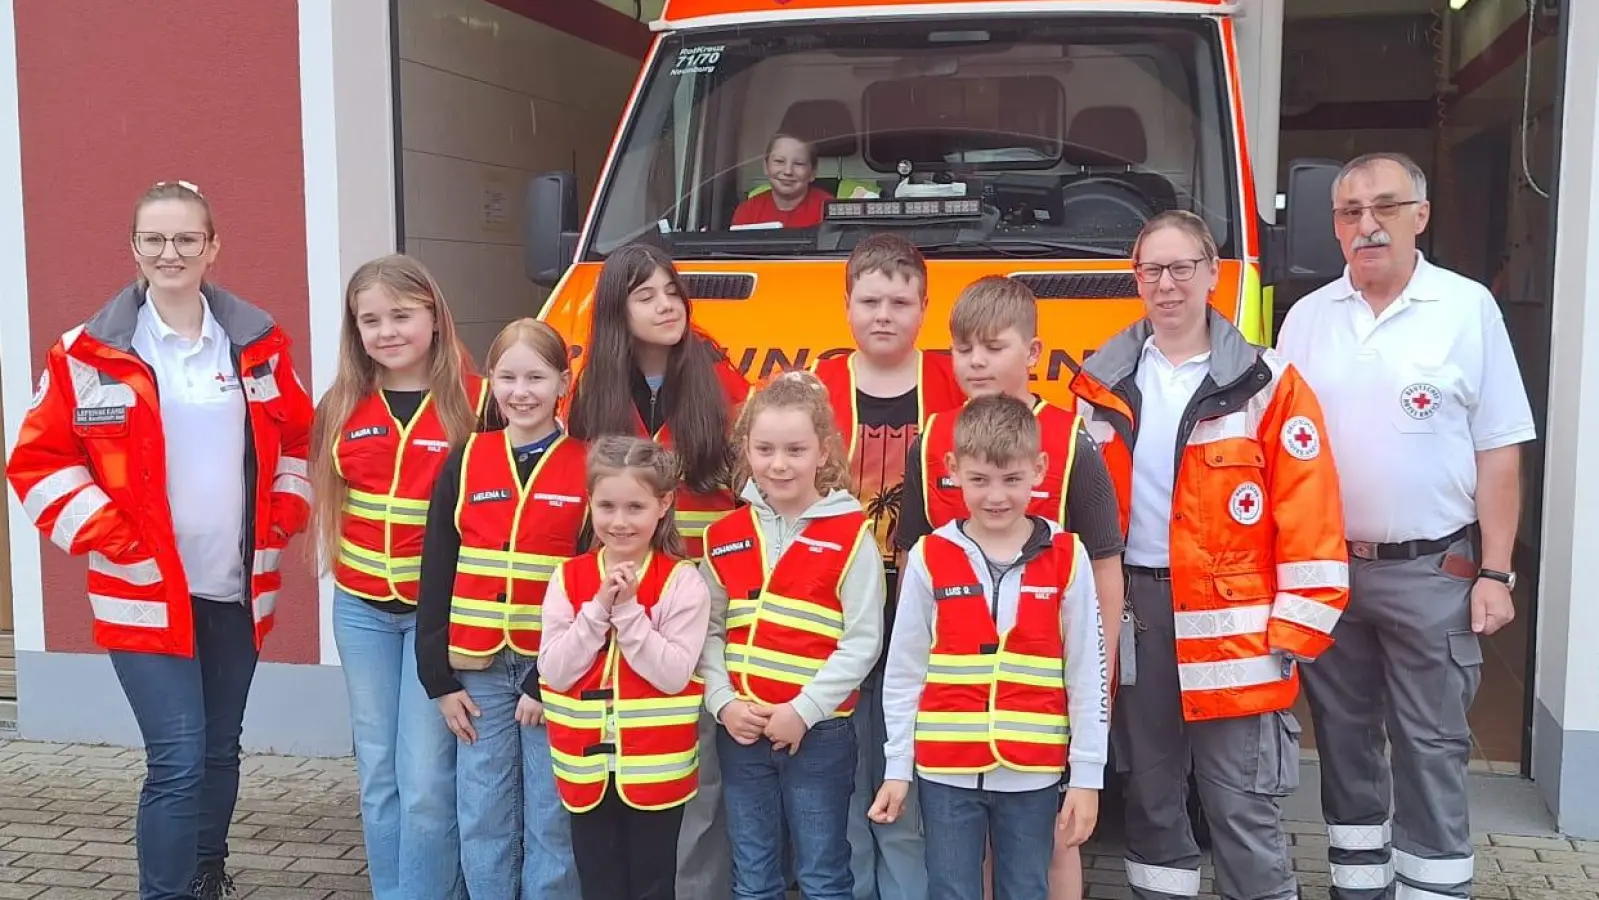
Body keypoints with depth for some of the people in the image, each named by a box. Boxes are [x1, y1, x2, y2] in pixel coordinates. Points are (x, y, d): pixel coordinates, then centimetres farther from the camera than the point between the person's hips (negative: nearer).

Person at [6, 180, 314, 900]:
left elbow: (298, 436, 16)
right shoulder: (90, 355, -5)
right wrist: (106, 535, -11)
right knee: (177, 762, -9)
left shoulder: (258, 345, 4)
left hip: (239, 589, 4)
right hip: (146, 590, -3)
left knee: (220, 752, 16)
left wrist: (287, 510, 4)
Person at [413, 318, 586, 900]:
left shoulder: (586, 467, -3)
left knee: (551, 821, 5)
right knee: (482, 820, 10)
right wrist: (439, 678, 1)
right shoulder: (464, 462, 4)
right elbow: (436, 578, 5)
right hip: (477, 670, 3)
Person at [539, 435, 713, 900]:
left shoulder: (682, 581, -9)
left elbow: (674, 674, -15)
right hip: (587, 766, 3)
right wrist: (599, 609, -16)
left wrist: (628, 610, -20)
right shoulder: (568, 578, 0)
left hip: (656, 769, -2)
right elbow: (554, 672, -6)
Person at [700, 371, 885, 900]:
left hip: (820, 732, -4)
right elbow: (708, 631, 6)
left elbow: (862, 641, -11)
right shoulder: (725, 537, 5)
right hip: (740, 732, 4)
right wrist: (723, 702, -8)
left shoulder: (851, 534, -8)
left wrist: (805, 710, -15)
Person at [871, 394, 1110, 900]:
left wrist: (1087, 774, -1)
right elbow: (903, 672, 2)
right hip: (946, 771, 0)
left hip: (1032, 773, 0)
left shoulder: (1067, 558, -4)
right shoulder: (929, 558, -3)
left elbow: (1088, 673, 0)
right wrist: (897, 767, 2)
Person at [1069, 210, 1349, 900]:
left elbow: (1309, 519, -6)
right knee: (1148, 793, 16)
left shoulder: (1266, 384, -4)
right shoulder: (1101, 382, 7)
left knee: (1242, 806, 1)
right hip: (1130, 616, 4)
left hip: (1231, 625, -3)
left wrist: (1293, 633, -9)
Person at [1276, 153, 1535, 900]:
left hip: (1432, 572, -3)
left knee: (1430, 748, 3)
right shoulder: (1307, 317, 5)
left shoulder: (1467, 308, -3)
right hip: (1323, 569, 3)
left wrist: (1495, 573, -7)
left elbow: (1499, 451, -3)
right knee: (1343, 739, 13)